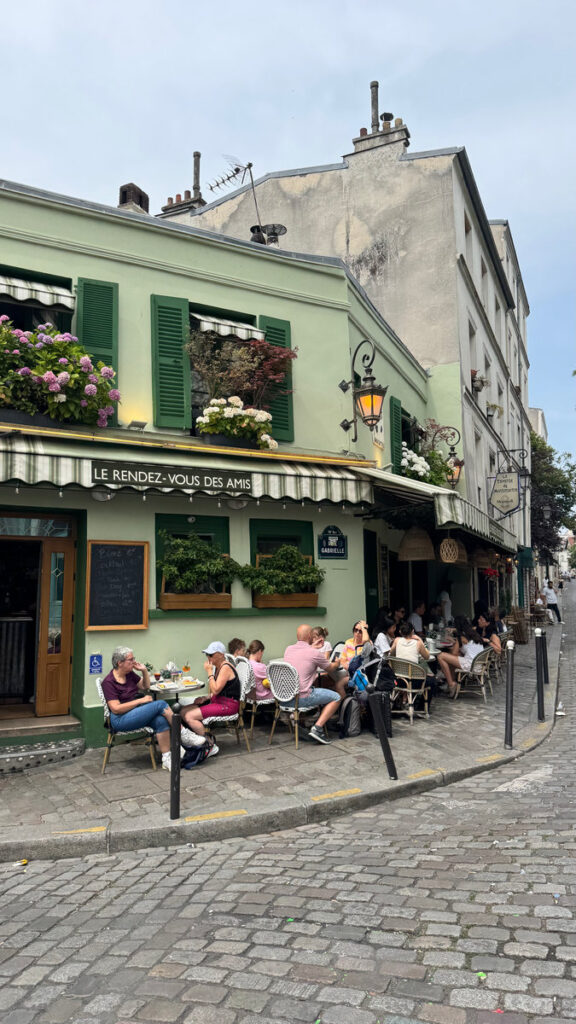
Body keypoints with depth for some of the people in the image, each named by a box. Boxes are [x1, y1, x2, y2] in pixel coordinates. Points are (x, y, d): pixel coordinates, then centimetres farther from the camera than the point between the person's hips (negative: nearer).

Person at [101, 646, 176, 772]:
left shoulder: (130, 674, 10)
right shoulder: (109, 682, -11)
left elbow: (145, 686, 25)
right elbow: (116, 709, -18)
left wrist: (144, 671, 7)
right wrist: (141, 700, -17)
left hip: (136, 713, 7)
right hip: (120, 720, -7)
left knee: (161, 720, -24)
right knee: (161, 704, -21)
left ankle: (166, 759, -21)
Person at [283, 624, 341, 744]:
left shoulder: (288, 649, 7)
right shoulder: (314, 653, -10)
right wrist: (337, 662, 31)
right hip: (301, 698, -7)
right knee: (336, 697, 7)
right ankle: (317, 729, -5)